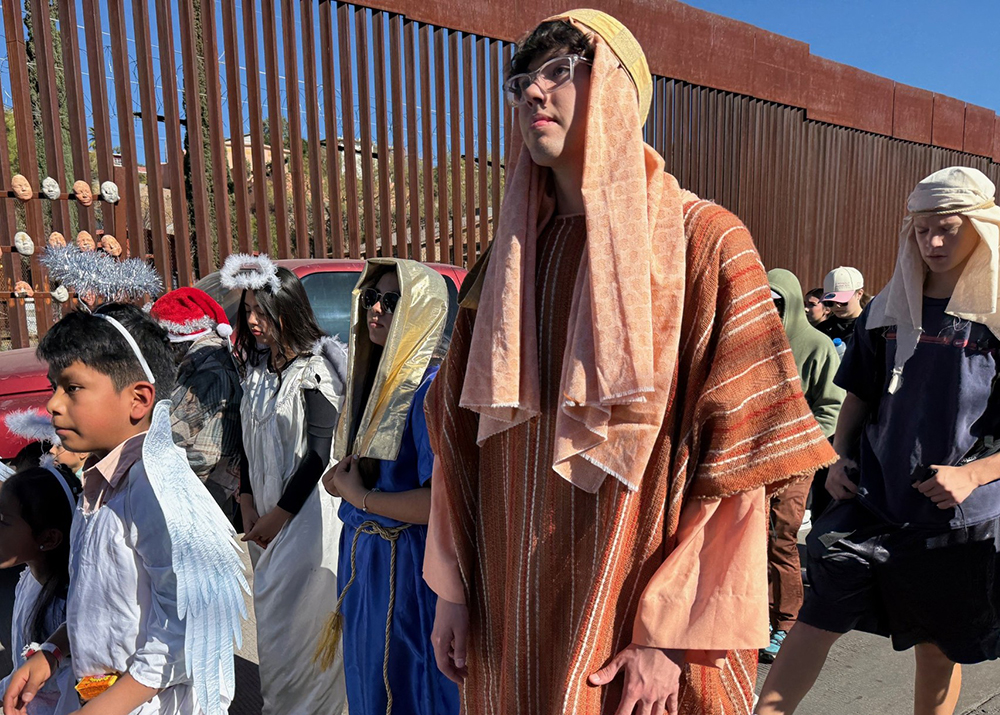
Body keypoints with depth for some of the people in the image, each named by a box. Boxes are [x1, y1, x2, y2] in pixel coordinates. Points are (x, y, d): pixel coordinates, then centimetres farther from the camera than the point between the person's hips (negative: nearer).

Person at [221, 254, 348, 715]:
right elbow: (249, 444, 12)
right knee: (270, 615, 17)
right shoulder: (256, 370, 8)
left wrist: (278, 514, -11)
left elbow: (320, 455, -17)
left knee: (296, 619, 0)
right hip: (267, 511, 7)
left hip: (309, 512, -7)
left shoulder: (314, 371, -15)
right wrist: (248, 505, 3)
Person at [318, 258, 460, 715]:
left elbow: (440, 502, -27)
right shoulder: (374, 376, 6)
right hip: (361, 556, 8)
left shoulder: (429, 387, -21)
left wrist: (359, 495, -15)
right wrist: (341, 478, -4)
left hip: (406, 565, -8)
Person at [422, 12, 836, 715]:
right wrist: (452, 586, 4)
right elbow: (459, 432, 6)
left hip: (632, 619, -4)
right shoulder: (506, 261, 5)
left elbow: (736, 456, -13)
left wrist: (671, 633, -14)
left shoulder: (702, 241, -9)